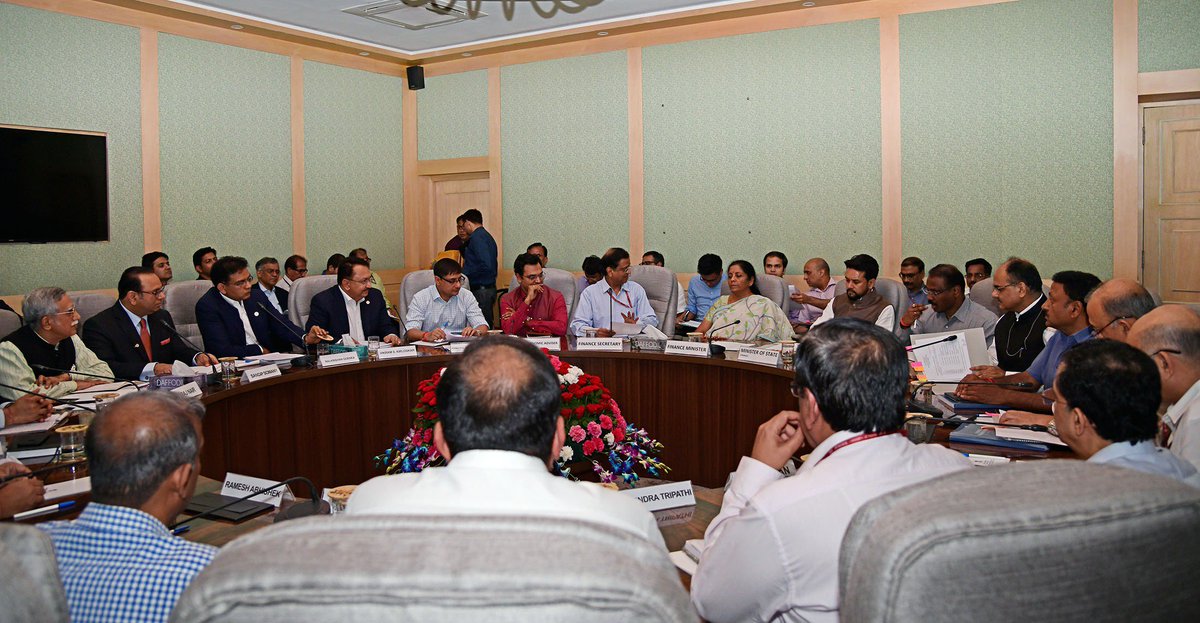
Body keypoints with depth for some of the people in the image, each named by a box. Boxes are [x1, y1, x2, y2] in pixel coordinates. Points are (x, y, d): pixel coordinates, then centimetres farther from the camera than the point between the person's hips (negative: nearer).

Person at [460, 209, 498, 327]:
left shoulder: (477, 238, -13)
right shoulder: (487, 236, 16)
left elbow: (485, 265, -23)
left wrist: (465, 273, -12)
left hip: (481, 290, -10)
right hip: (490, 287, 10)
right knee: (487, 325, 11)